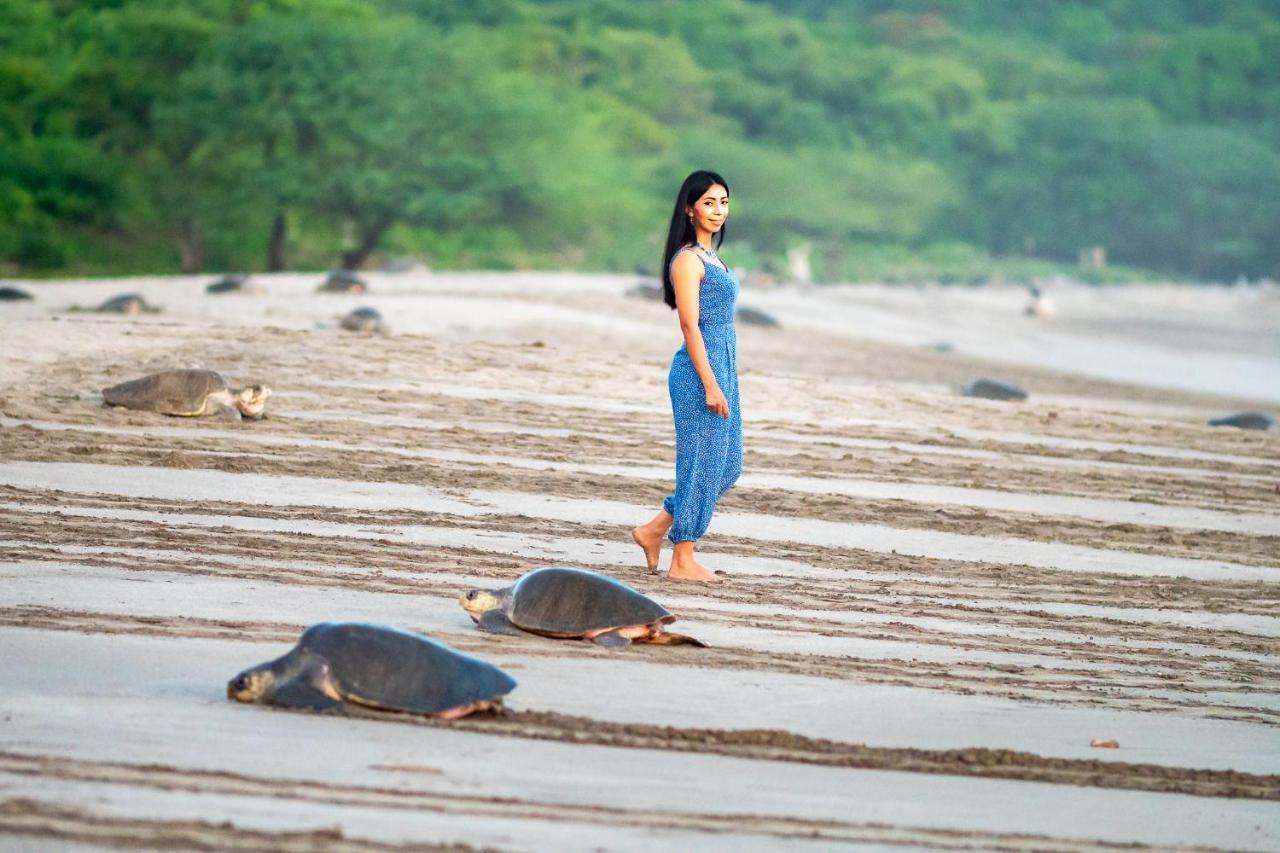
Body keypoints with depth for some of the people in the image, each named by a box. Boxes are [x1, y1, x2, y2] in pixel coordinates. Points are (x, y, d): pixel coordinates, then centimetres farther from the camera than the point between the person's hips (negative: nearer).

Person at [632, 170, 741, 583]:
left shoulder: (710, 258, 17)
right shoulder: (687, 259, -11)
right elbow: (690, 324, -17)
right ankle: (682, 561, 5)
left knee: (728, 466, 12)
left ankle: (654, 530, 20)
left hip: (720, 370, 10)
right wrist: (710, 385, -20)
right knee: (701, 465, -4)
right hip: (700, 371, -10)